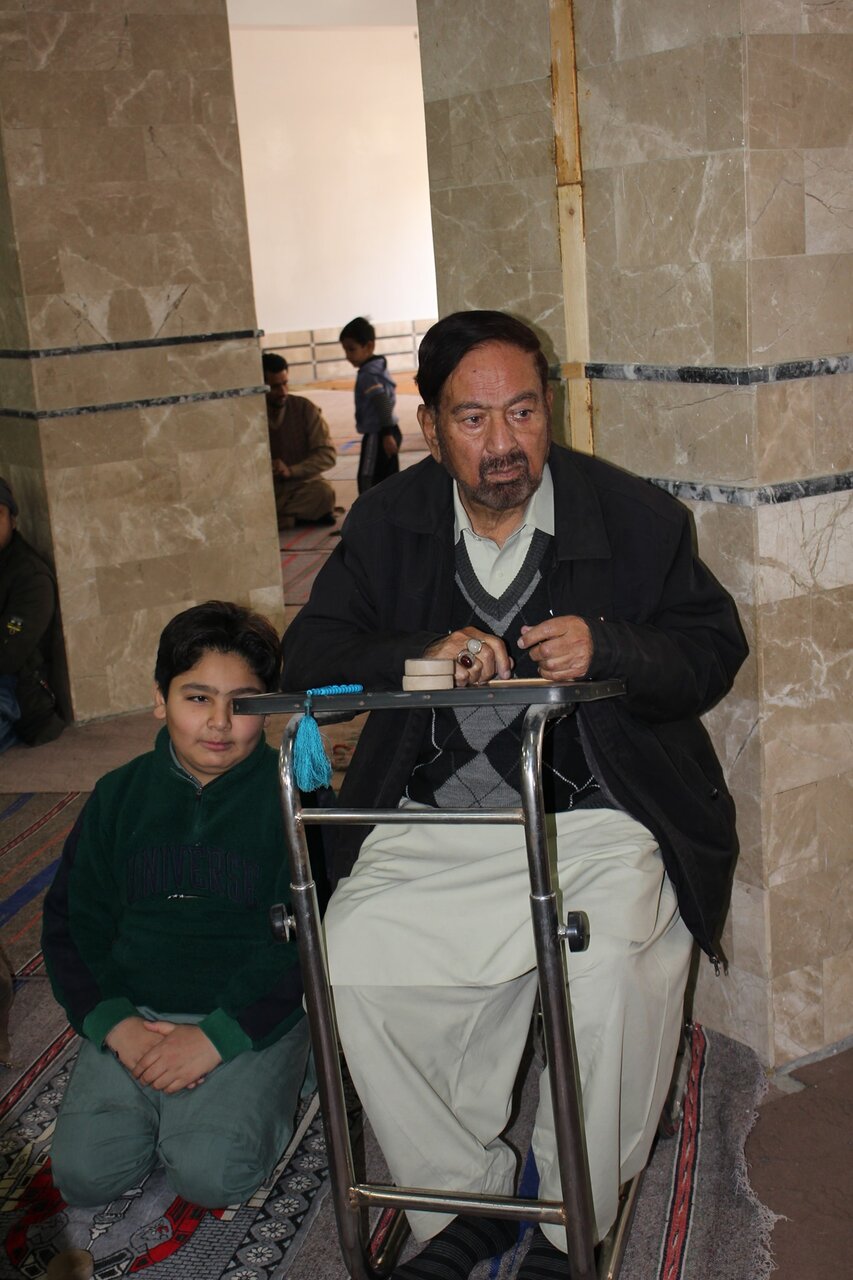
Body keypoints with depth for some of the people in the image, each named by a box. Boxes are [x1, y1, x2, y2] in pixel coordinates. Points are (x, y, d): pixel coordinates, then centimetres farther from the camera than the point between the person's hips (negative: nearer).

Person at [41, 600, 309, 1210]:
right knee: (83, 1173, -13)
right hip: (135, 1013, 3)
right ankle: (155, 1108, 14)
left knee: (212, 1174, -21)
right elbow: (72, 920, 8)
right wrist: (114, 1023, -8)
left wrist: (220, 1035, -17)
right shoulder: (120, 795, 6)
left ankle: (287, 1084, 6)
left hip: (255, 1017, -3)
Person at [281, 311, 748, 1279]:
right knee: (352, 964, -18)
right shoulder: (384, 525, 6)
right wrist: (419, 656, -18)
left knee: (612, 975, -28)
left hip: (597, 819, -2)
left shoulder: (636, 516, 1)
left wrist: (605, 649, -18)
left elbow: (716, 647, 3)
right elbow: (308, 655, 2)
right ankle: (466, 1200, 6)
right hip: (434, 822, 3)